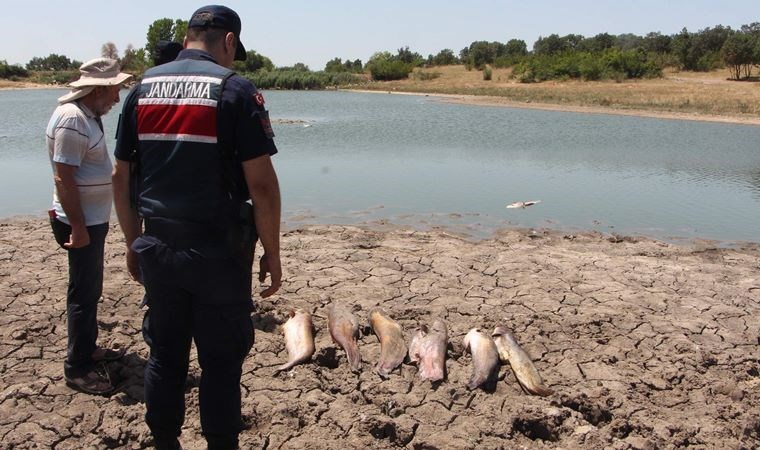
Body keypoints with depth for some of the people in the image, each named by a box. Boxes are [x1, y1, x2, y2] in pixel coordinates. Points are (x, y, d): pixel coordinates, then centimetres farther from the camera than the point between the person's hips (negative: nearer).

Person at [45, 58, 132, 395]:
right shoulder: (72, 120, -20)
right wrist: (77, 228, -25)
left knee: (90, 288, 19)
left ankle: (88, 348, 34)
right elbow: (63, 179, -25)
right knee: (84, 293, -2)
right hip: (82, 222, -10)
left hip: (93, 218, 10)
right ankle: (77, 368, 8)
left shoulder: (87, 115, 11)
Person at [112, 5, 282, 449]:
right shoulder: (236, 90, -8)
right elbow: (262, 183, -13)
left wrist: (134, 242, 18)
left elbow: (122, 177, 9)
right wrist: (272, 254, -5)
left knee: (164, 356, 16)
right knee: (221, 362, 7)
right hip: (218, 251, -5)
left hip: (157, 248, 5)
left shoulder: (143, 89, 8)